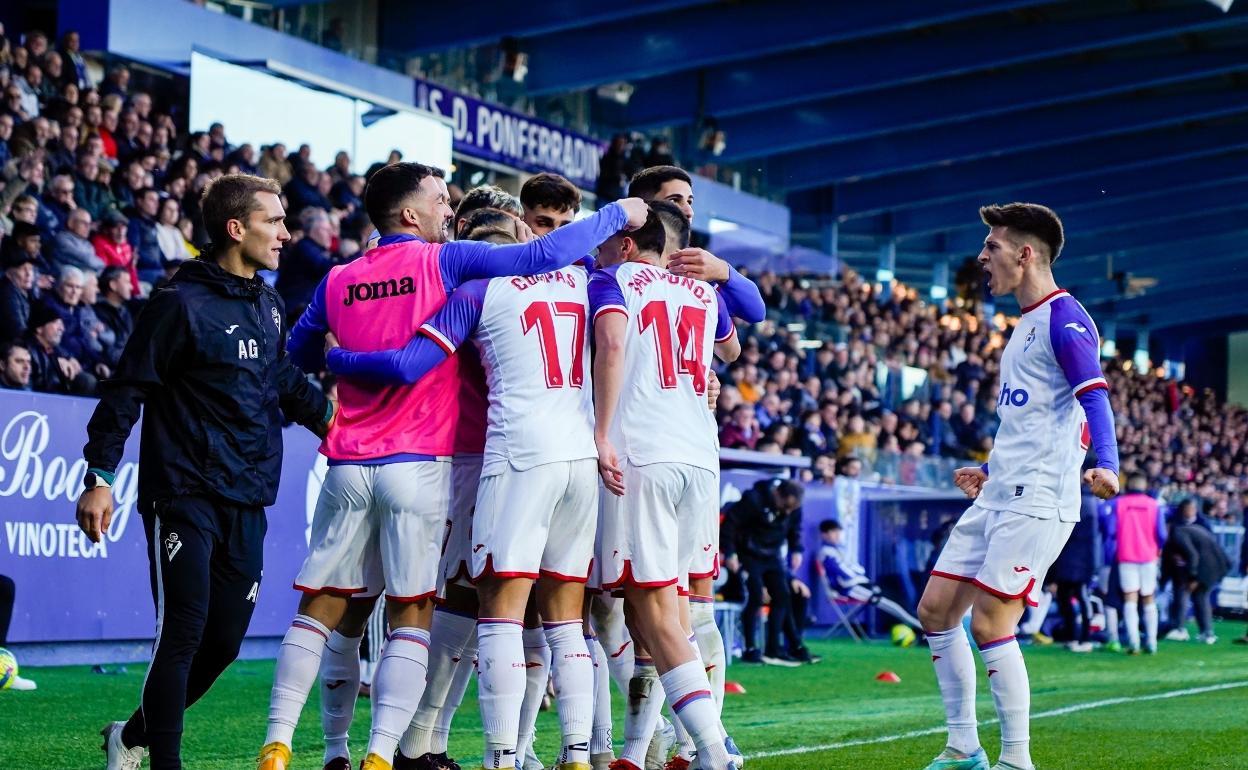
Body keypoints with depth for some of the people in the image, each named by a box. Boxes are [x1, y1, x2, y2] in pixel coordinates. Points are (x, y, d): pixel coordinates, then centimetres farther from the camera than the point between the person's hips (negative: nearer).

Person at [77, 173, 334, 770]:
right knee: (184, 632, -10)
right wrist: (99, 477, -14)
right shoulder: (182, 303, -9)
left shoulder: (269, 305, 12)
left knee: (224, 640, 8)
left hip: (247, 503, 7)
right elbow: (127, 391, -10)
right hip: (184, 494, -7)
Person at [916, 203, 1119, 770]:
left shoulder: (1064, 319, -10)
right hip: (998, 495, 10)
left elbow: (1094, 397, -23)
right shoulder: (1025, 324, 20)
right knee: (935, 610, 7)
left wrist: (1106, 465, -38)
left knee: (989, 625, -14)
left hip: (1038, 500, -10)